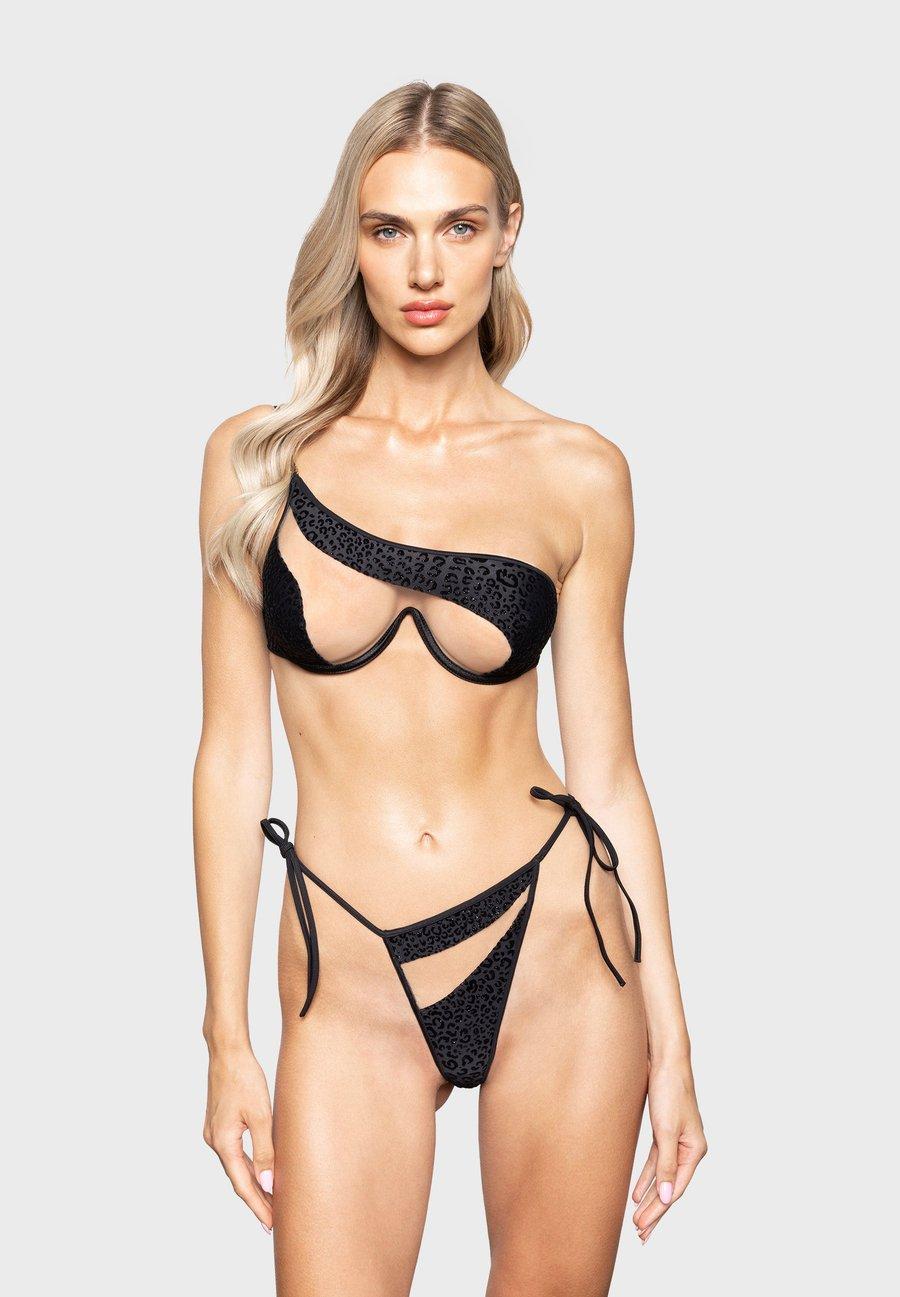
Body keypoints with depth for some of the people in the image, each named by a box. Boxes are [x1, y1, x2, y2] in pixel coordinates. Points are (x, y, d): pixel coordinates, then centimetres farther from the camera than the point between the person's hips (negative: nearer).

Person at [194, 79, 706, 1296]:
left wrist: (669, 1036, 3)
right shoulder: (260, 458, 0)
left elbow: (606, 765, 3)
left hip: (557, 949, 0)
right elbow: (232, 754, 1)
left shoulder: (578, 473, -1)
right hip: (351, 983, 0)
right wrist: (227, 1037, 1)